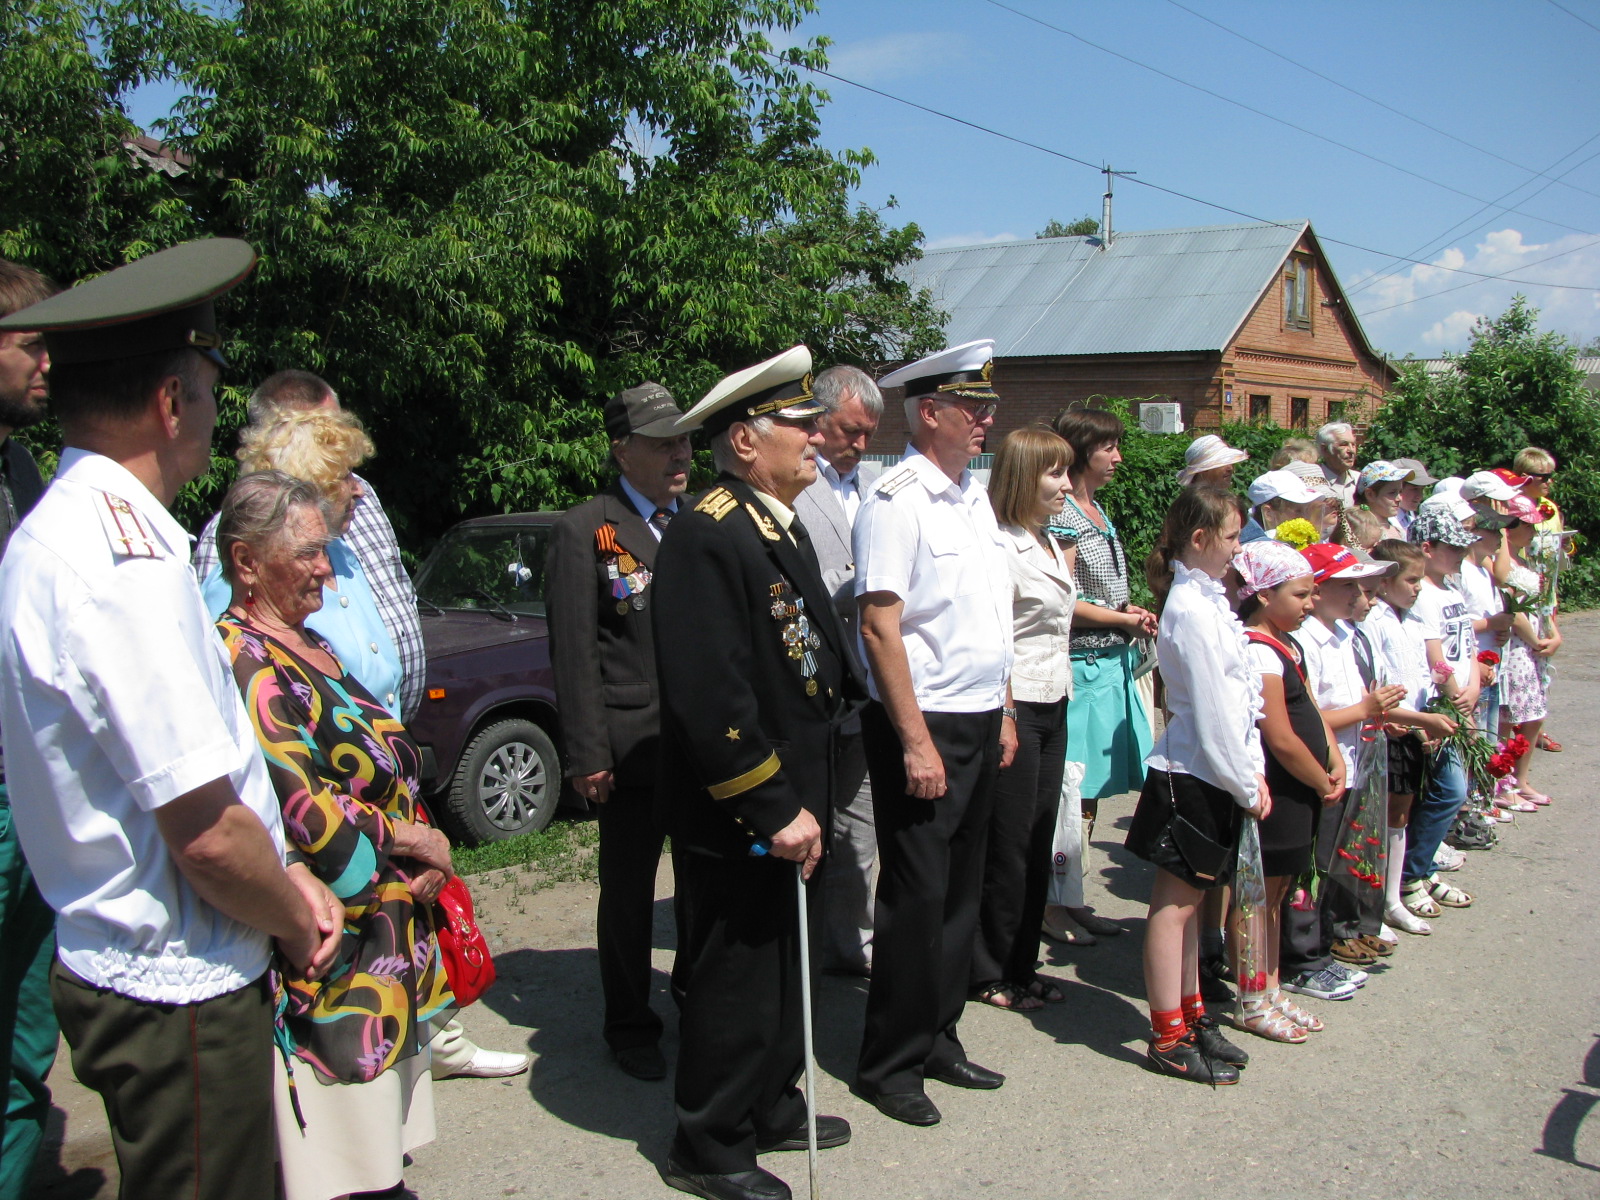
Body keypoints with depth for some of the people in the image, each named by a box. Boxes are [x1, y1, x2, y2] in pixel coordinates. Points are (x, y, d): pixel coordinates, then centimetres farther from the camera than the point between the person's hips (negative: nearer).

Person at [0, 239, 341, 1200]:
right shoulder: (126, 558, -24)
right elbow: (207, 832, -24)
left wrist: (285, 878, 8)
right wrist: (300, 924, -6)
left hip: (121, 967, 9)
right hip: (180, 993, -9)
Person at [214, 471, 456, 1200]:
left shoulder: (308, 649, 13)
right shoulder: (244, 662, -16)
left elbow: (381, 773, 19)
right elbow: (297, 811, -23)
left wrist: (421, 858, 2)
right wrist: (411, 840, -11)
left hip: (383, 948, 9)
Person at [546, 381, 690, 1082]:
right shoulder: (584, 532, -5)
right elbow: (573, 655, -8)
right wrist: (587, 756, -12)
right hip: (633, 747, -4)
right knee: (628, 892, 9)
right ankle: (630, 1029, 25)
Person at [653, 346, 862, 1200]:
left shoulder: (785, 529, 12)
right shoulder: (705, 537, -21)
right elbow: (710, 696, -27)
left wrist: (804, 801, 16)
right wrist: (776, 809, -24)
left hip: (787, 807, 10)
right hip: (734, 820, -10)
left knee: (782, 966, 21)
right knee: (733, 980, 5)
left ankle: (772, 1108, 39)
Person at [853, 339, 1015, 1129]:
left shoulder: (973, 496, 13)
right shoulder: (896, 501, -14)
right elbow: (880, 628, -19)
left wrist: (1003, 713, 16)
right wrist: (915, 741, -21)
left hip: (981, 723, 8)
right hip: (924, 726, -8)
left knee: (960, 891, 15)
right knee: (915, 898, 0)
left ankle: (938, 1038, 30)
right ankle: (890, 1064, 14)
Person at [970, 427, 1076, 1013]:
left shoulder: (1051, 544, 14)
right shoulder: (1002, 546, -15)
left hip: (1053, 707, 9)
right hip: (1016, 707, -9)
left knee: (1038, 843, 12)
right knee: (1009, 845, 0)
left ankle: (1021, 965, 22)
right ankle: (990, 974, 13)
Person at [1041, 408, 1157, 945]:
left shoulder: (1096, 513, 16)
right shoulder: (1063, 517, -12)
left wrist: (1128, 611, 5)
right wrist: (1125, 620, -9)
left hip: (1111, 664, 9)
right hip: (1082, 665, -9)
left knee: (1091, 790, 12)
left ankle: (1074, 899, 21)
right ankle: (1055, 905, 7)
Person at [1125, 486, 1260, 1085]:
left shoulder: (1208, 599, 10)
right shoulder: (1191, 608, -18)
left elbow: (1239, 697, 12)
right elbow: (1212, 711, -19)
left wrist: (1253, 769, 7)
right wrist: (1246, 785, -12)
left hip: (1214, 774, 9)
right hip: (1191, 776, -9)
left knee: (1189, 900, 17)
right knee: (1174, 902, -1)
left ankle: (1191, 1015, 29)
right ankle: (1168, 1040, 8)